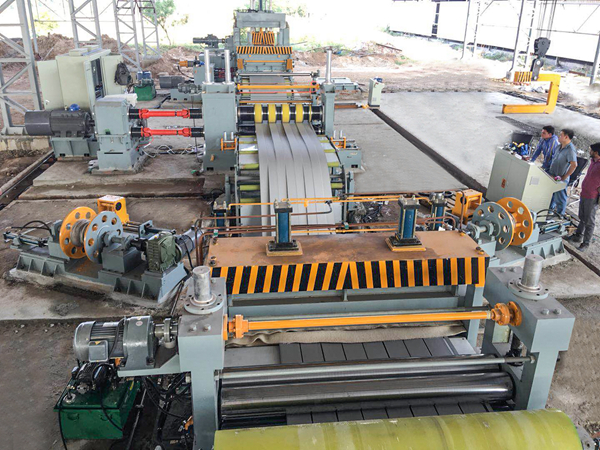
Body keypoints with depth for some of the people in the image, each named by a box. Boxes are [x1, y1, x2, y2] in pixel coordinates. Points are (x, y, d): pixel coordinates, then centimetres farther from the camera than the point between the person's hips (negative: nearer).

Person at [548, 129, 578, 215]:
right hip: (552, 176, 9)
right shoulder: (561, 146, 6)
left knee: (560, 198, 4)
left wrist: (564, 177, -26)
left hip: (560, 179, -9)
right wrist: (550, 170, 16)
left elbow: (574, 165, -32)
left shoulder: (570, 150, -24)